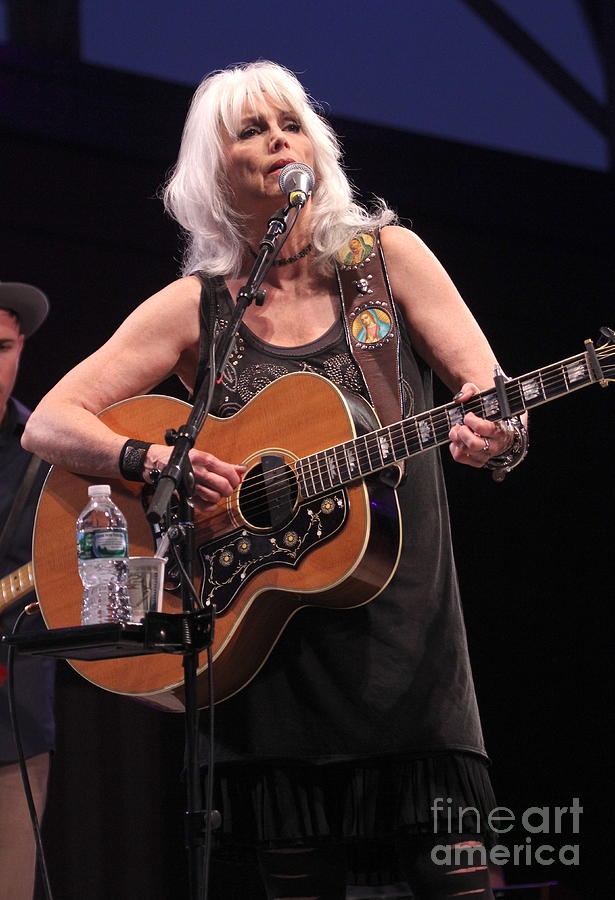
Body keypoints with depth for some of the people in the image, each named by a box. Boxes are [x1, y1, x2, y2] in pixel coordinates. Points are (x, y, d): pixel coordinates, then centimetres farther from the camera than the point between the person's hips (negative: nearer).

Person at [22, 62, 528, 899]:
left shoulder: (387, 255, 5)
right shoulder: (194, 308, 5)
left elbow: (493, 394, -1)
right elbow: (47, 425, 2)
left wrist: (494, 435, -25)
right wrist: (156, 461, -17)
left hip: (405, 637, 0)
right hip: (267, 643, 1)